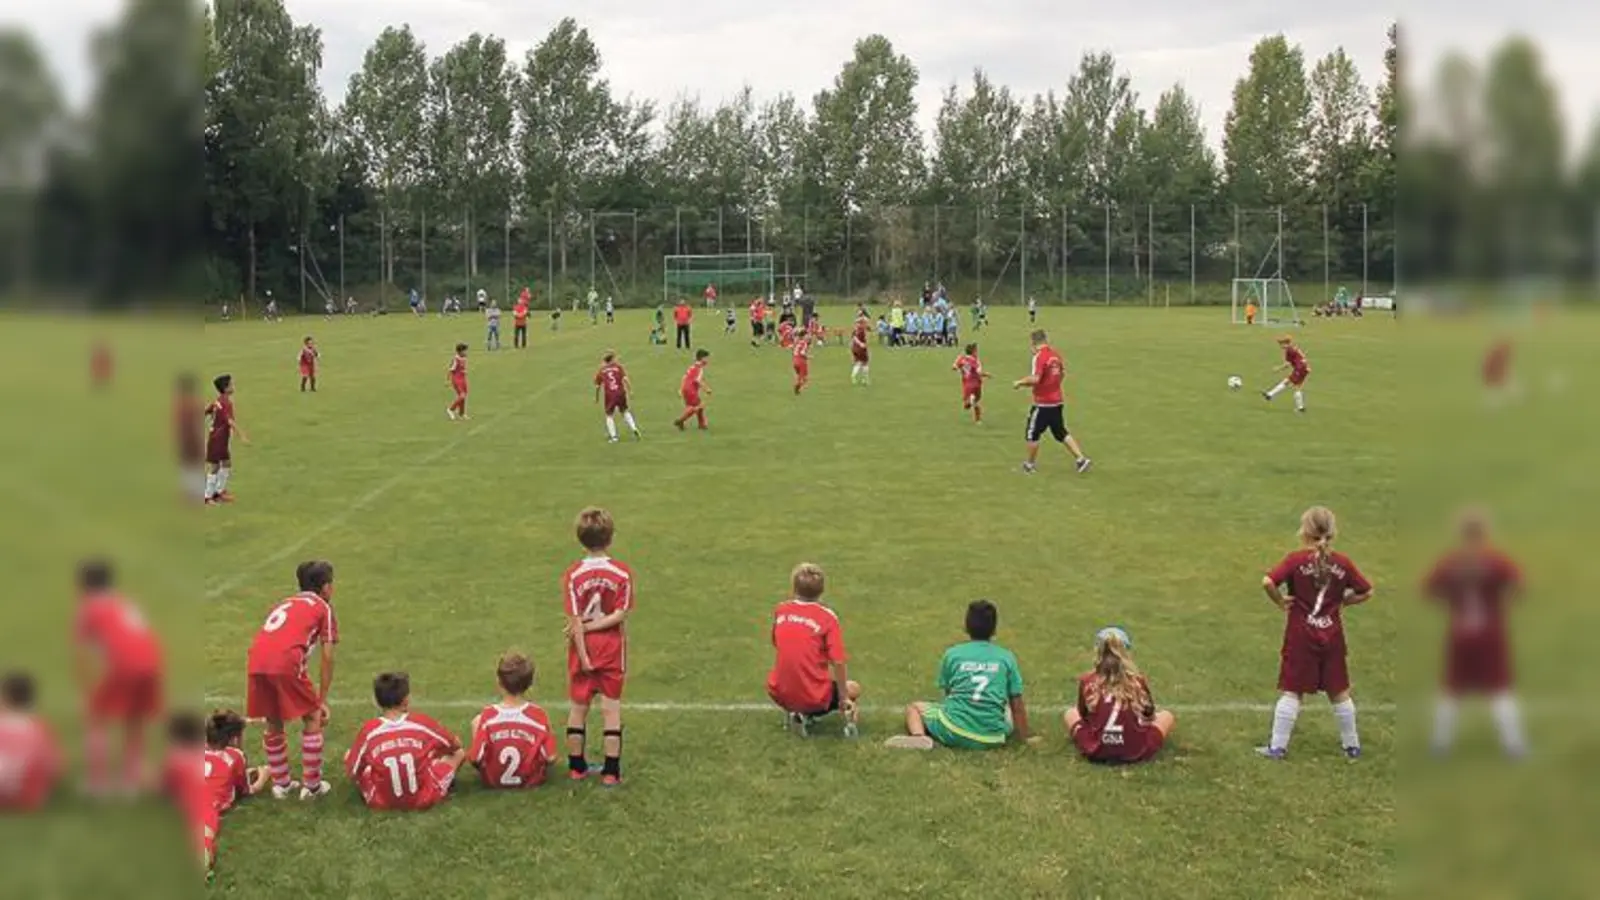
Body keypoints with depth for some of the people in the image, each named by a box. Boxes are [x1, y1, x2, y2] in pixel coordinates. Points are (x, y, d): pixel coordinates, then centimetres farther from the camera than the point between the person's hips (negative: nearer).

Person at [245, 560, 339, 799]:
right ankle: (311, 785, 16)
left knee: (273, 723, 23)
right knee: (312, 719, 13)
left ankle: (280, 783, 32)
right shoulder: (324, 608, 19)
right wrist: (322, 700, 16)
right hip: (286, 662, -5)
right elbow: (327, 657, 12)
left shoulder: (283, 604, 35)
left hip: (255, 662, 5)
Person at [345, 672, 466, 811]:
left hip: (381, 802, -1)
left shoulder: (369, 731, -12)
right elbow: (456, 746, 8)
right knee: (459, 752, 16)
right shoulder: (422, 722, -11)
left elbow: (351, 772, -2)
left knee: (348, 755, 18)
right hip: (425, 799, 1)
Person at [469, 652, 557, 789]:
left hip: (492, 781, 0)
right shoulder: (538, 715, -21)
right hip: (532, 780, 0)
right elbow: (551, 757, -16)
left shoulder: (488, 715, -21)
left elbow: (475, 758, -18)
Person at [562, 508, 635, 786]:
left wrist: (583, 655, -9)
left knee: (578, 708, 12)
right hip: (612, 648, 0)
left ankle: (576, 766, 21)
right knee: (611, 709, 6)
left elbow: (575, 620, -12)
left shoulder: (573, 575, -10)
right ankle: (611, 771, 7)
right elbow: (620, 615, -15)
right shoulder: (622, 573, -9)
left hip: (583, 648, 0)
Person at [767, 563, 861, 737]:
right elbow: (838, 662, -15)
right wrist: (844, 697, -4)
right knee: (853, 689, 23)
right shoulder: (828, 617, -12)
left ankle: (795, 713, 12)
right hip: (815, 699, -4)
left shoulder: (780, 610, -1)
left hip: (779, 695, 5)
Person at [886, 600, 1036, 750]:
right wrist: (1024, 739, 21)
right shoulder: (1007, 657, 6)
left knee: (913, 708, 22)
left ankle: (918, 737, -10)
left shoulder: (952, 654, 6)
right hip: (991, 739, 2)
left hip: (955, 733, -2)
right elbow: (1017, 705, 8)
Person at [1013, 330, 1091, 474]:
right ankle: (1081, 459, 8)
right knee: (1061, 432, 15)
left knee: (1032, 434, 8)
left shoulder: (1039, 356, -19)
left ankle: (1030, 465, 19)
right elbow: (1063, 372, 18)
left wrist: (1020, 382, -11)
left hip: (1043, 403, -8)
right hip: (1057, 401, 8)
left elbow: (1035, 379, -27)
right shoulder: (1055, 354, 5)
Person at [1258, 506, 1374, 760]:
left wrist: (1281, 602, -9)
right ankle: (1352, 745, 26)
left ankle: (1278, 746, 7)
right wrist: (1342, 602, 11)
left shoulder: (1296, 560, -12)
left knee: (1291, 691, 5)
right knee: (1339, 692, 15)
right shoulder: (1343, 563, -3)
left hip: (1300, 637, -3)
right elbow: (1366, 592, 2)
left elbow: (1268, 582, -24)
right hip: (1333, 637, 3)